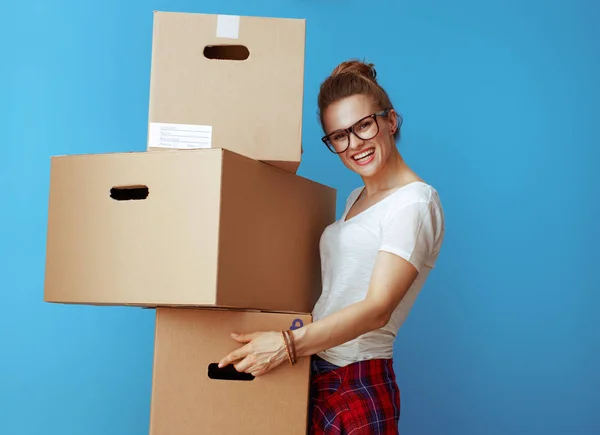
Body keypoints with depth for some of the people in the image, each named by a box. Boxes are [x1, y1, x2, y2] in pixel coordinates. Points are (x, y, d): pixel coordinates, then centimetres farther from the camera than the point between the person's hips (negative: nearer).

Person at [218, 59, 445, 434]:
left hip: (359, 384, -7)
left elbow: (377, 309, -21)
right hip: (318, 374, 8)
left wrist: (289, 344, -29)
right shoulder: (356, 198, 15)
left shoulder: (415, 202, -12)